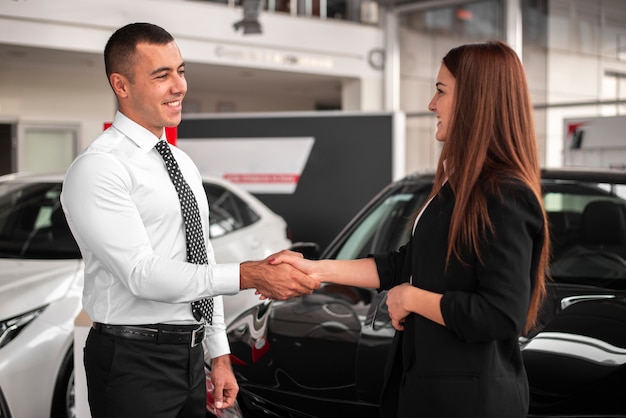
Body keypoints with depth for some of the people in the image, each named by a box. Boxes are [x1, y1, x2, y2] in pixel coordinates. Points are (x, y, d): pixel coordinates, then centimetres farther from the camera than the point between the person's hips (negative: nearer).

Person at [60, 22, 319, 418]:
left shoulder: (184, 163, 13)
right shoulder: (97, 169, -14)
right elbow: (142, 274, -22)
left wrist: (220, 354, 14)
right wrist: (249, 275, -29)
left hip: (190, 355, 7)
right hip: (134, 360, -7)